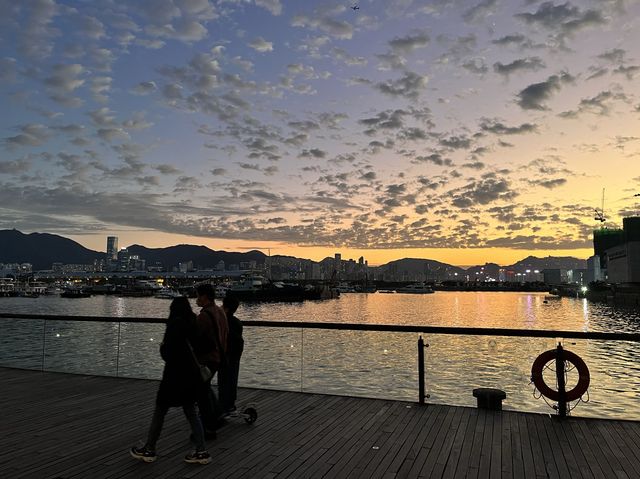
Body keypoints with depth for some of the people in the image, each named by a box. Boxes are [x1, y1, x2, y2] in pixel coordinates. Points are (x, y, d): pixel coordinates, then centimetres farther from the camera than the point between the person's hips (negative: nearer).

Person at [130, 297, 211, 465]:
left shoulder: (176, 323, -15)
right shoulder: (193, 322, 5)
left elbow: (167, 351, -16)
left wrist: (162, 347, 4)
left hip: (175, 374, -7)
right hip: (192, 373, 7)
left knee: (159, 411, 10)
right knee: (191, 412, 13)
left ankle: (149, 450, 22)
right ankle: (201, 451, 10)